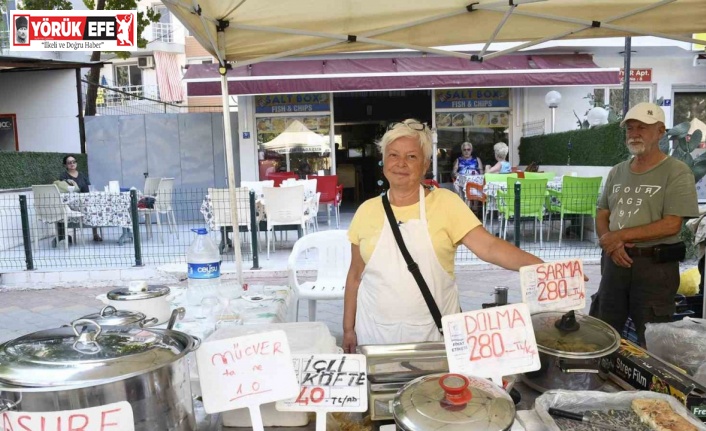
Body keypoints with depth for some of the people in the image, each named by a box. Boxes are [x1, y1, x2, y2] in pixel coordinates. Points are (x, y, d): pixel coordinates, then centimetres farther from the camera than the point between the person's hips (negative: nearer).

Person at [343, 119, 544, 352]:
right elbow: (355, 274, 7)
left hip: (433, 332, -1)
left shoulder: (444, 202, -6)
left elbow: (489, 247, -15)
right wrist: (348, 328, 8)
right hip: (376, 332, 2)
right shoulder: (367, 211, 1)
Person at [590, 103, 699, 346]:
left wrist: (620, 236, -14)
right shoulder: (617, 172, 11)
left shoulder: (677, 172, -7)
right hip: (615, 261, 5)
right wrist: (610, 243, -9)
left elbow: (671, 225, -15)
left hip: (655, 265, -5)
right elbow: (602, 215, 11)